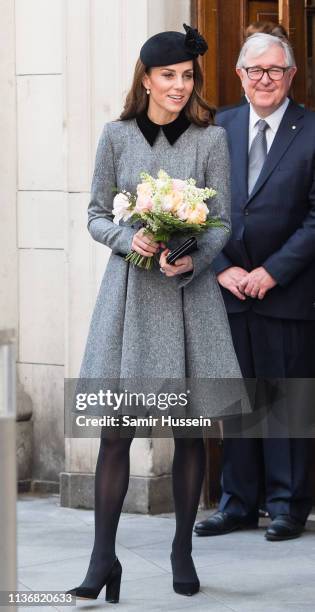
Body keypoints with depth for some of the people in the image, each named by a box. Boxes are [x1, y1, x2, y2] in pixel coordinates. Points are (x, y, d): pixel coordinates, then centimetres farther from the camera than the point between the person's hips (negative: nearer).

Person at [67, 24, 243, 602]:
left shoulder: (211, 138, 1)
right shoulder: (117, 136, 3)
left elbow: (222, 223, 1)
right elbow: (96, 214, 7)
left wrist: (193, 258, -18)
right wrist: (130, 237, -13)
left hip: (190, 290, 0)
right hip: (129, 288, 0)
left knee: (189, 428, 5)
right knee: (115, 429, -4)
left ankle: (183, 549, 19)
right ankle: (103, 558, 0)